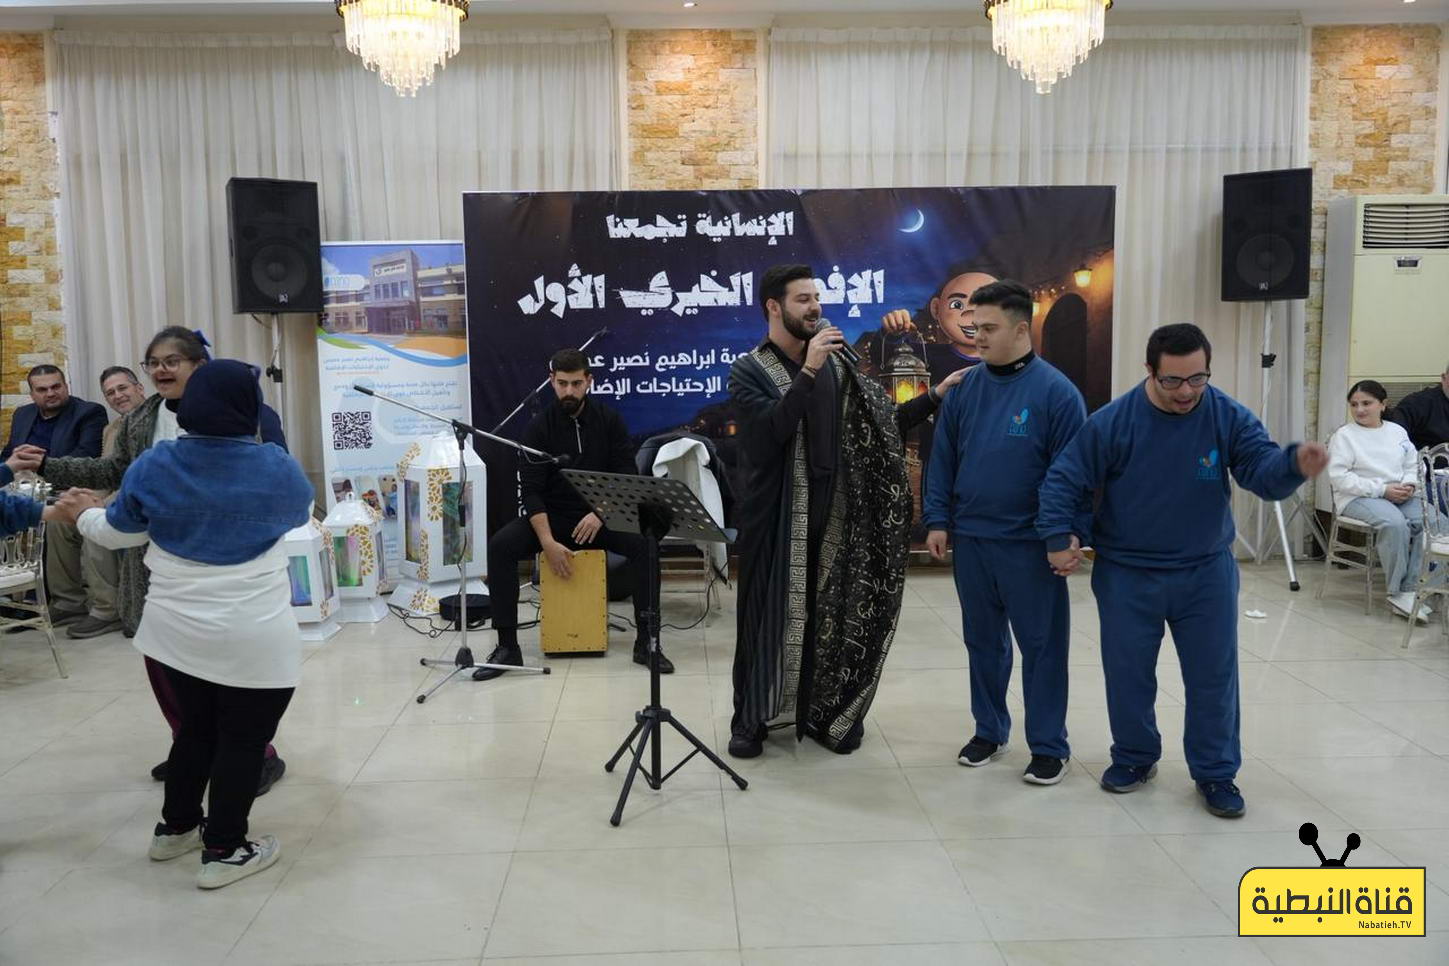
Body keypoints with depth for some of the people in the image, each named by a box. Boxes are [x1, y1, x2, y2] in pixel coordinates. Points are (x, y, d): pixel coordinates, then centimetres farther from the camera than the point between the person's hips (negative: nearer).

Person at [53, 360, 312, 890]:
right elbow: (300, 513, 12)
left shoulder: (153, 465, -4)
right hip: (254, 638, -4)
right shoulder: (277, 467, -10)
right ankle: (224, 850, 18)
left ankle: (176, 826, 37)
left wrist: (84, 513, 32)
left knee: (196, 727, 23)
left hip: (177, 631, 4)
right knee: (243, 739, 9)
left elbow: (118, 533, 10)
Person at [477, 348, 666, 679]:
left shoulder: (609, 420, 0)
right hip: (552, 517, 0)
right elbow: (531, 489, -10)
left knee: (643, 542, -30)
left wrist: (601, 513, -22)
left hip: (601, 517, 0)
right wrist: (548, 542, -23)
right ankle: (507, 646, -18)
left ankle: (646, 641, -21)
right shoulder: (539, 427, -3)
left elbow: (628, 478, -4)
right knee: (499, 545, -26)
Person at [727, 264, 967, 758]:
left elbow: (882, 423, 10)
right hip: (774, 519, -4)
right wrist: (808, 371, -25)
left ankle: (825, 714, 24)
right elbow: (769, 430, -22)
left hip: (831, 516, 4)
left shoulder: (835, 366, 8)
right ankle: (750, 719, 18)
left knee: (831, 614, 8)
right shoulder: (748, 370, -6)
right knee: (768, 616, 4)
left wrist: (935, 396, 4)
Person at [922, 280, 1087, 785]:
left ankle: (1048, 745, 18)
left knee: (1041, 645, 6)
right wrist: (938, 521, 3)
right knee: (983, 641, 16)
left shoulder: (1056, 391, -9)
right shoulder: (964, 388, 4)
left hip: (1030, 544, -4)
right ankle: (989, 730, 31)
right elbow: (943, 459, 8)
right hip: (970, 539, 4)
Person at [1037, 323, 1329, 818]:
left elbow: (1261, 470, -19)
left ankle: (1216, 773, 25)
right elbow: (1064, 480, -7)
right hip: (1126, 574, -1)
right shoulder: (1112, 421, -13)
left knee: (1213, 675, 8)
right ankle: (1134, 757, 33)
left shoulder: (1230, 418, -9)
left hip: (1206, 573, 1)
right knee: (1127, 673, 11)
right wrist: (1060, 537, -16)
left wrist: (1295, 463, -41)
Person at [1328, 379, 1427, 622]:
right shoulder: (1344, 435, 0)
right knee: (1395, 523, -35)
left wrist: (1408, 484, -6)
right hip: (1359, 498, -5)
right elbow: (1338, 476, -10)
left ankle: (1411, 588, -20)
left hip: (1400, 495, 5)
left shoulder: (1397, 431, 16)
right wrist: (1382, 490, -16)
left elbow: (1412, 465, 19)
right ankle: (1397, 592, -24)